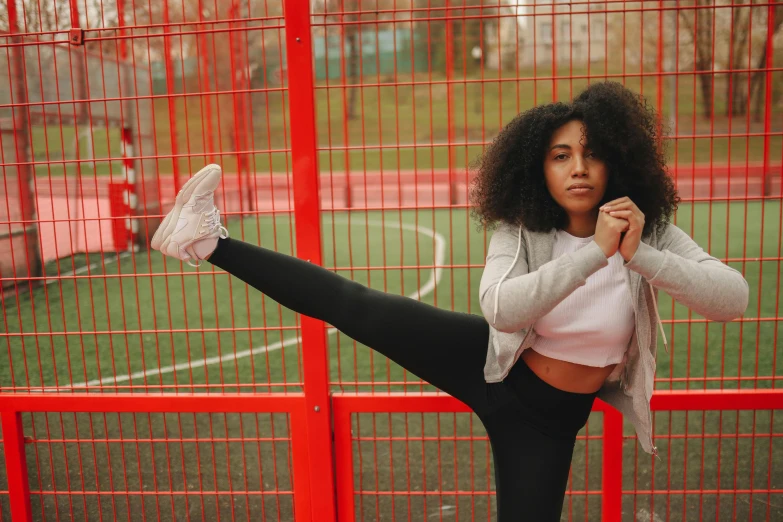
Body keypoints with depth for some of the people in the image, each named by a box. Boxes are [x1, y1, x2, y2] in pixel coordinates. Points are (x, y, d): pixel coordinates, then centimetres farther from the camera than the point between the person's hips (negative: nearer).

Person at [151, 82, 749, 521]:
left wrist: (640, 256, -36)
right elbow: (502, 308, -32)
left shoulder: (653, 233, -11)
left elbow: (733, 298, -22)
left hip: (547, 417, 2)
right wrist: (595, 251, -37)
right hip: (491, 367, -1)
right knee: (361, 307, -16)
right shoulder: (520, 230, -14)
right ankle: (211, 243, -12)